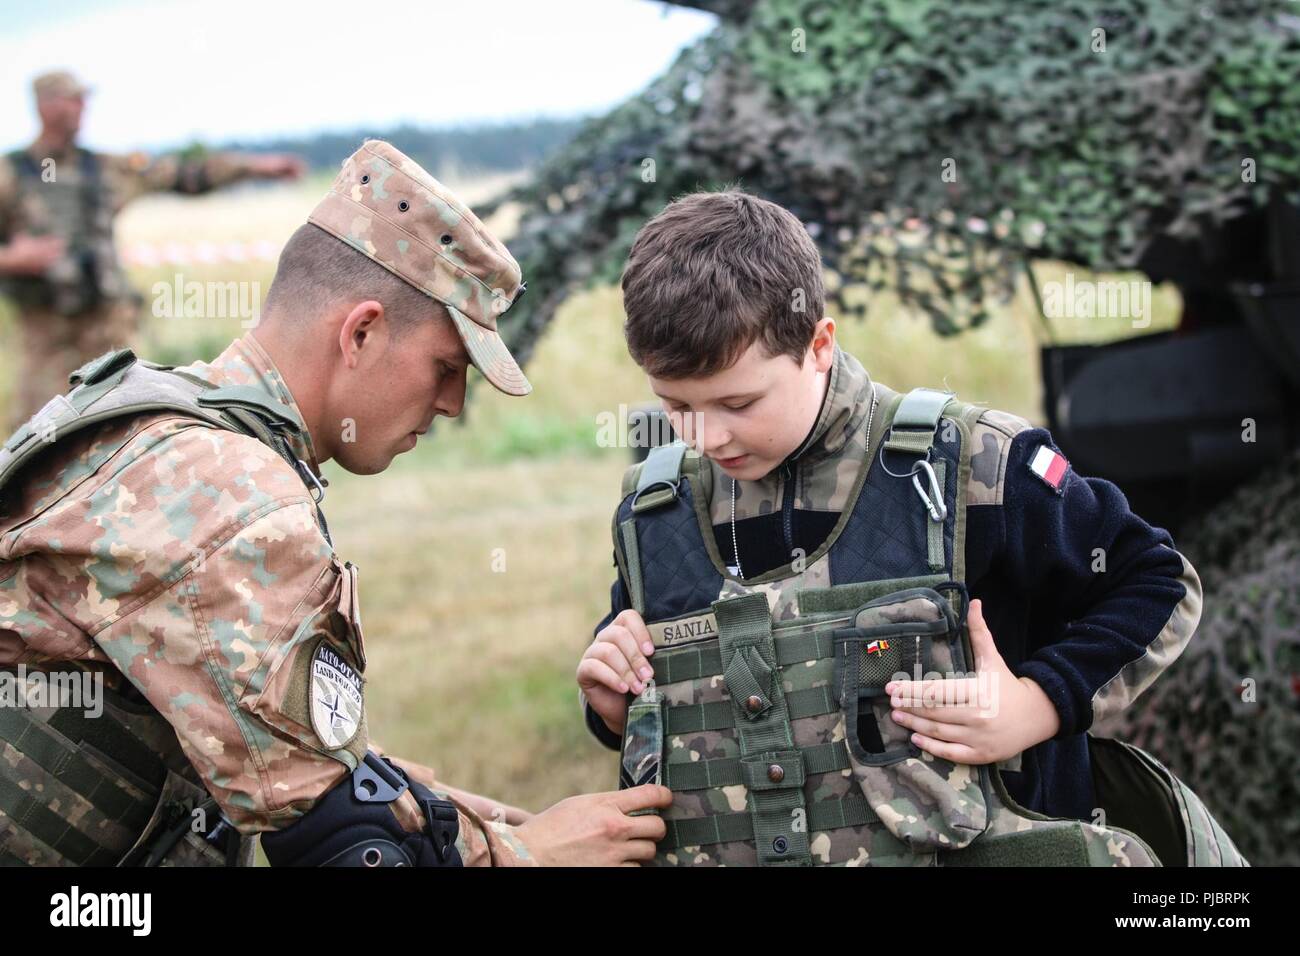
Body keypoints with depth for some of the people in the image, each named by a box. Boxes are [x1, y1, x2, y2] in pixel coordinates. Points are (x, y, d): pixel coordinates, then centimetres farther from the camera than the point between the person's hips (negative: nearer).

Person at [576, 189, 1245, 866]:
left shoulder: (966, 469, -11)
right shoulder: (651, 517, 2)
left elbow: (1159, 584, -1)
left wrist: (1040, 704, -14)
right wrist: (614, 709, -3)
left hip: (952, 847, -2)